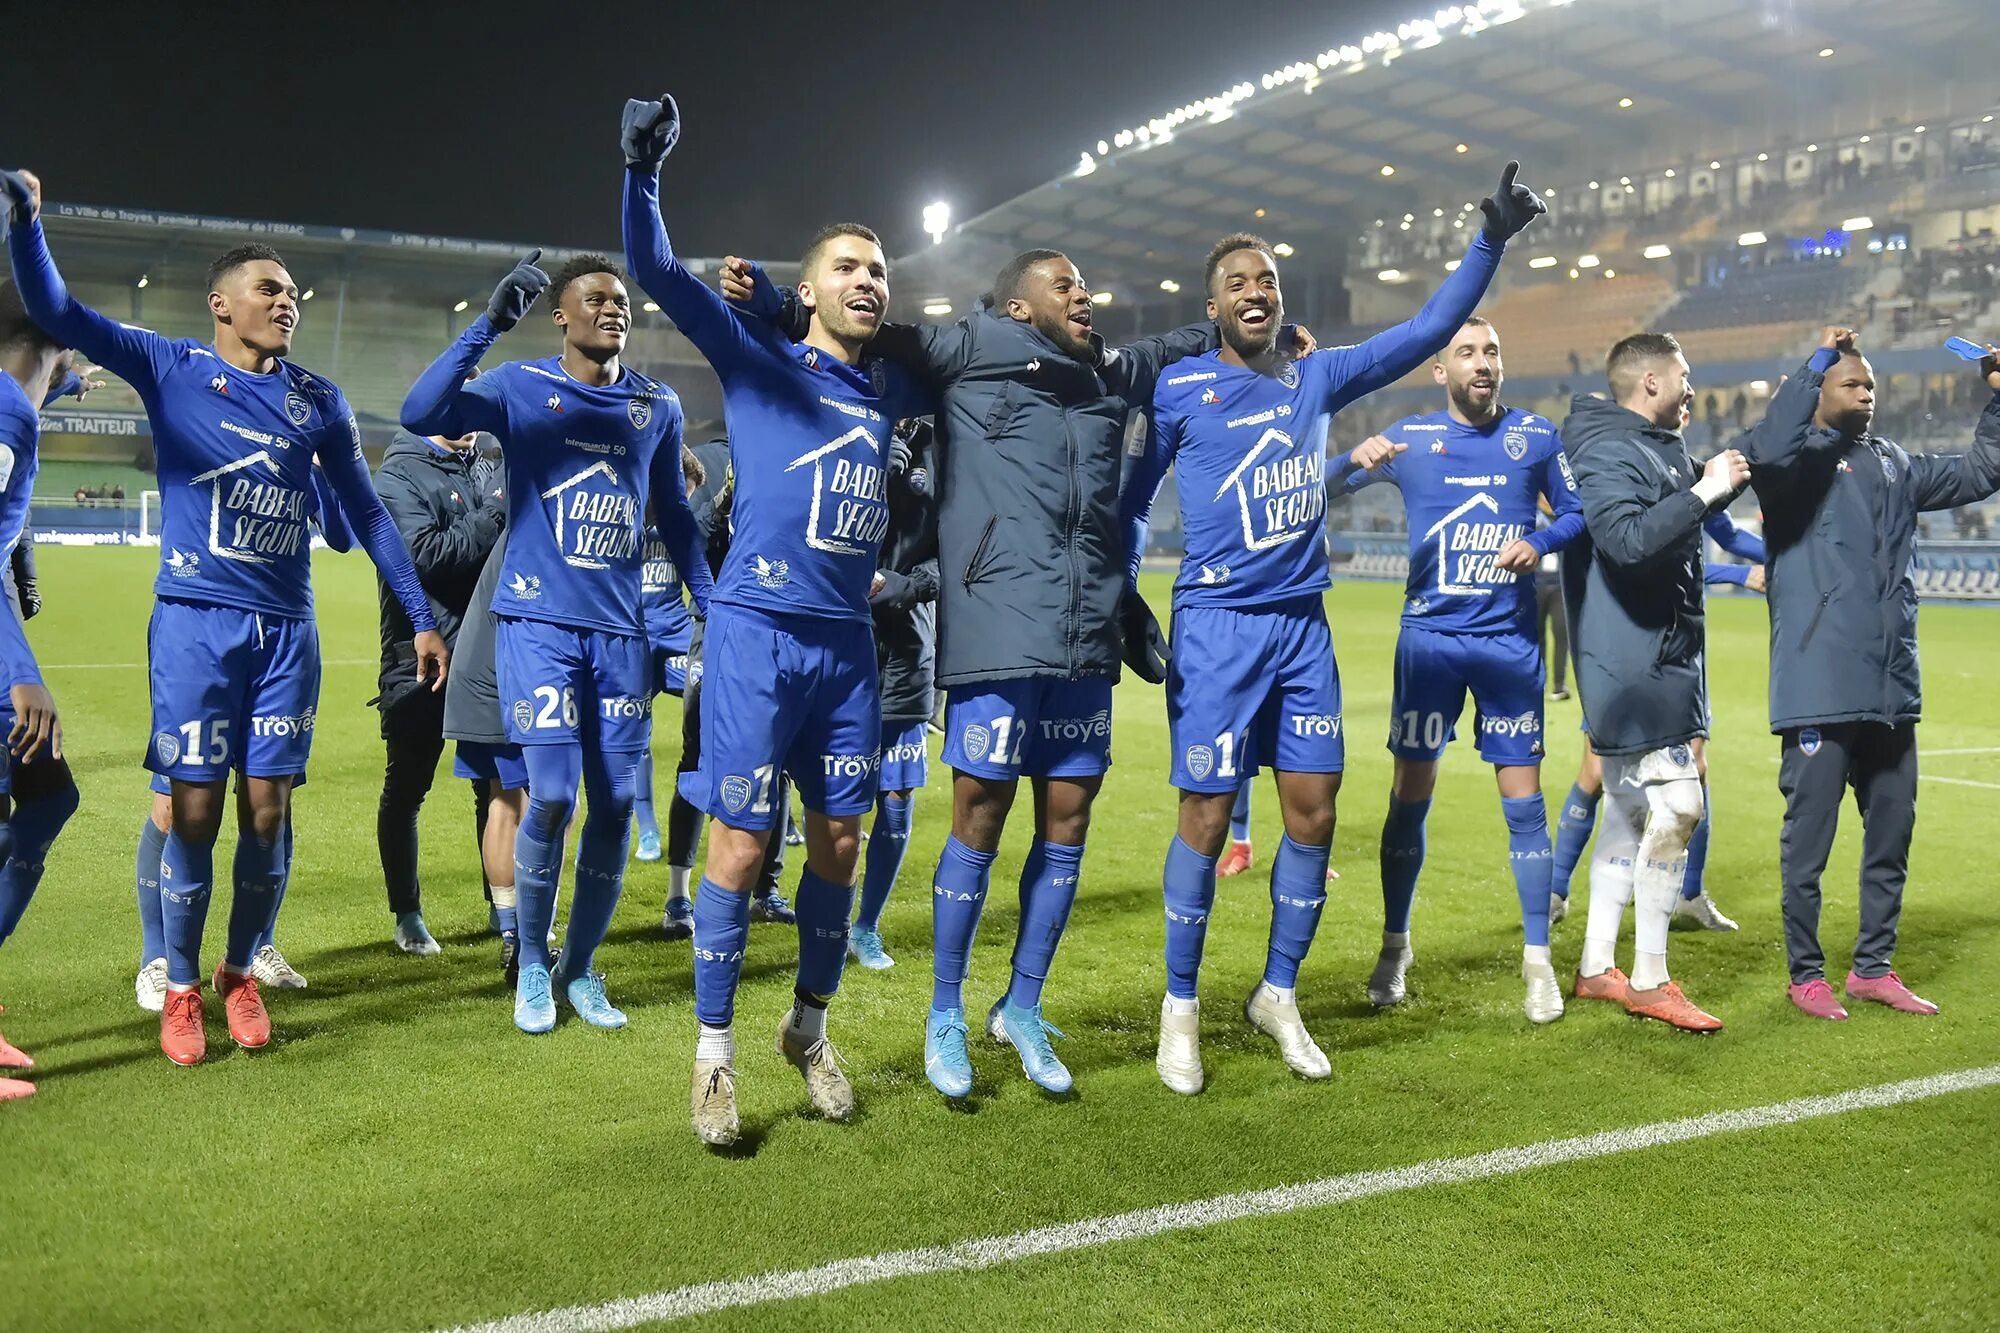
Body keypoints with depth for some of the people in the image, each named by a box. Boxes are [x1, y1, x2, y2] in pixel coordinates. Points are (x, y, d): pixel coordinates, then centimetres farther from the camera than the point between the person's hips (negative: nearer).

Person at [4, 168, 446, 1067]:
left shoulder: (318, 400, 9)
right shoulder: (171, 368, 2)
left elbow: (366, 513, 14)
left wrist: (421, 616, 11)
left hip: (285, 630, 3)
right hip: (194, 622, -2)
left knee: (266, 811, 4)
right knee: (195, 810, -1)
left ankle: (240, 975, 22)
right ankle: (180, 990, 15)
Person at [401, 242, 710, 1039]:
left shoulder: (658, 406, 9)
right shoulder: (521, 388, -3)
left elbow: (673, 514, 19)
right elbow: (420, 415, -19)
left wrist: (711, 605, 14)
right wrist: (489, 325, -22)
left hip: (622, 629, 4)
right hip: (540, 622, -4)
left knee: (615, 802, 2)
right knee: (552, 795, -11)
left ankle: (581, 968, 20)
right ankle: (532, 964, 11)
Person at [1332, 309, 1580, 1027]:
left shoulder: (1536, 436, 4)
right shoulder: (1411, 437, 2)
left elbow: (1576, 511, 11)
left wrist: (1541, 543, -10)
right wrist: (1356, 460, -25)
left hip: (1510, 642, 1)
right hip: (1430, 638, 0)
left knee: (1523, 800, 1)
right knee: (1410, 795, 4)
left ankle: (1538, 959, 12)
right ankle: (1394, 946, 18)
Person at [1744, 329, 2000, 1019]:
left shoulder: (1895, 465, 17)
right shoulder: (1799, 461, -4)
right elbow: (1766, 450, -27)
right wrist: (1816, 363, -23)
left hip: (1892, 690, 7)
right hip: (1820, 690, -7)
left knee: (1891, 833, 14)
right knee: (1809, 839, 2)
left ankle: (1873, 967, 27)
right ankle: (1806, 975, 15)